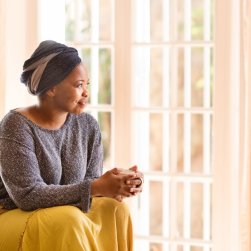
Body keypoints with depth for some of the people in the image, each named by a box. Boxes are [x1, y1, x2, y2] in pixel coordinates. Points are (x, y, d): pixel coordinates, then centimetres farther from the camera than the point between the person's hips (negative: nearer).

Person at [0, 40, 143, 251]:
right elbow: (27, 195, -25)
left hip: (67, 218, 5)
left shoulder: (88, 126, 2)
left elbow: (90, 186, 1)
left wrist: (119, 183, -22)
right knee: (67, 220, -33)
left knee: (115, 210, -21)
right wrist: (96, 187, -30)